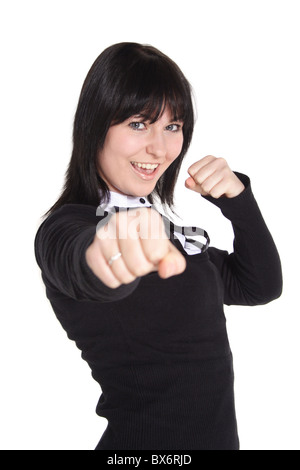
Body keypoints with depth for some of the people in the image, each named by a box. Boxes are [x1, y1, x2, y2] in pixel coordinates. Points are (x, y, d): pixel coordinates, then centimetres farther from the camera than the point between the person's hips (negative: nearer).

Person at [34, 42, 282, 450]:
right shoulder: (66, 226, -20)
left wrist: (235, 196, -9)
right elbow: (73, 258, -44)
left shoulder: (158, 220, 4)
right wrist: (105, 250, -66)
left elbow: (260, 287, 4)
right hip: (147, 442, -7)